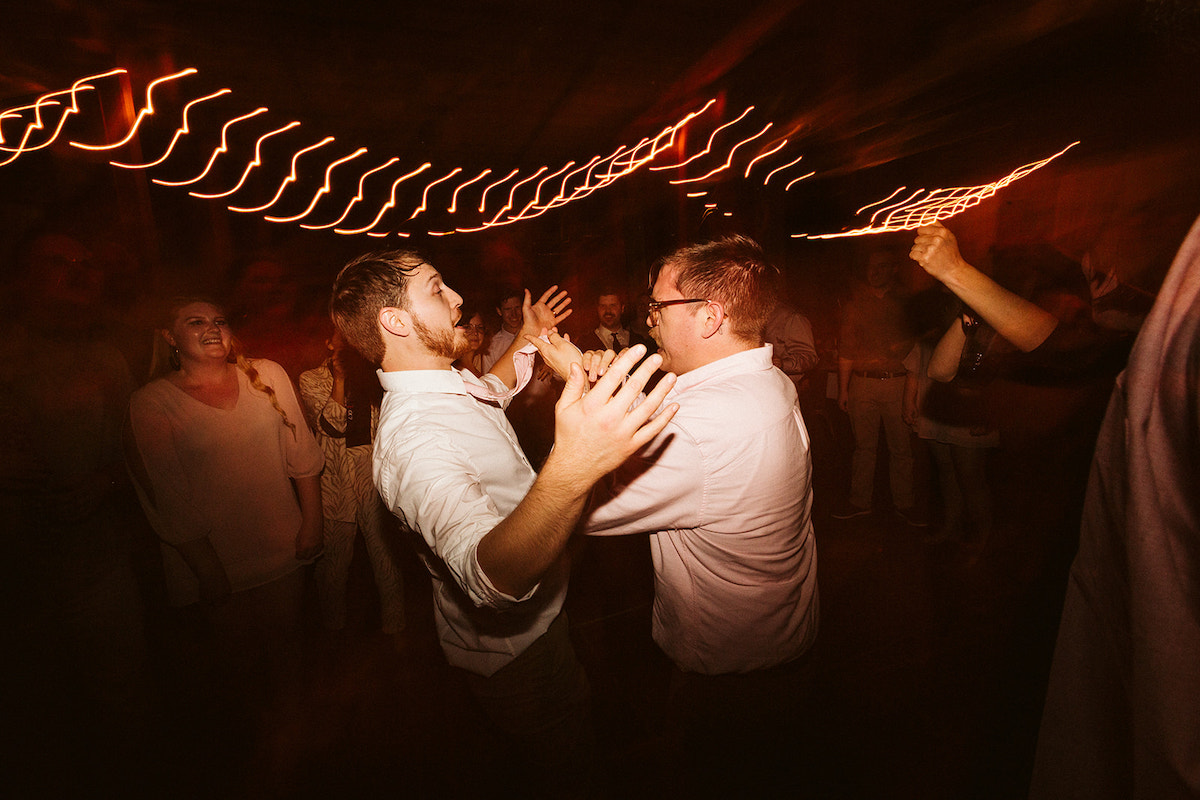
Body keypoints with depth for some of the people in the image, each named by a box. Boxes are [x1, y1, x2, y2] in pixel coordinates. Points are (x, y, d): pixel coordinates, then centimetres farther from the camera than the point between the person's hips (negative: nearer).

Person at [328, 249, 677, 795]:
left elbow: (491, 394, 24)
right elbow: (490, 575, -53)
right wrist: (572, 471, -68)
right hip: (509, 645, -9)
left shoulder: (445, 384, -2)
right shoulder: (413, 437, -36)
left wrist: (527, 340, 20)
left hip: (538, 615, 9)